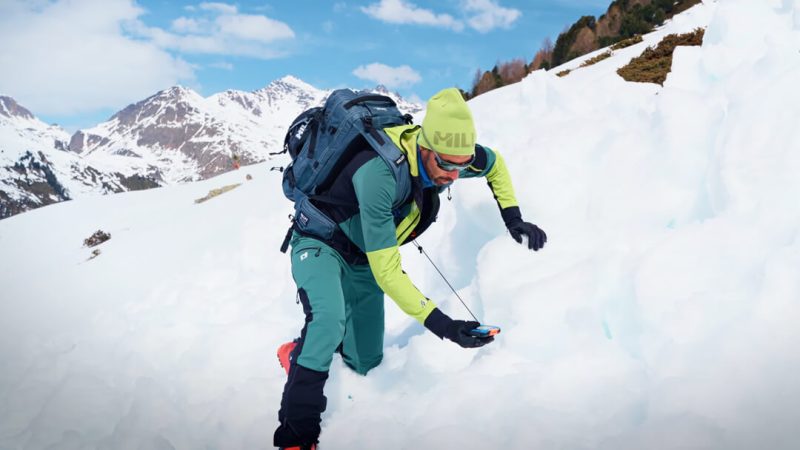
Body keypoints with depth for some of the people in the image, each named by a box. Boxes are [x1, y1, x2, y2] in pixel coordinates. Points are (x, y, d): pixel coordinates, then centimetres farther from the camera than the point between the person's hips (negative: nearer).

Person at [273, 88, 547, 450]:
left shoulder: (445, 151, -19)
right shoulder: (379, 173, -40)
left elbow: (494, 165, 6)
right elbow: (387, 272, -36)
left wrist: (514, 220, -4)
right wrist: (440, 324, -40)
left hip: (362, 259, 7)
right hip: (321, 245, -6)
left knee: (366, 364, 8)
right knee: (330, 319, -37)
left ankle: (302, 350, 37)